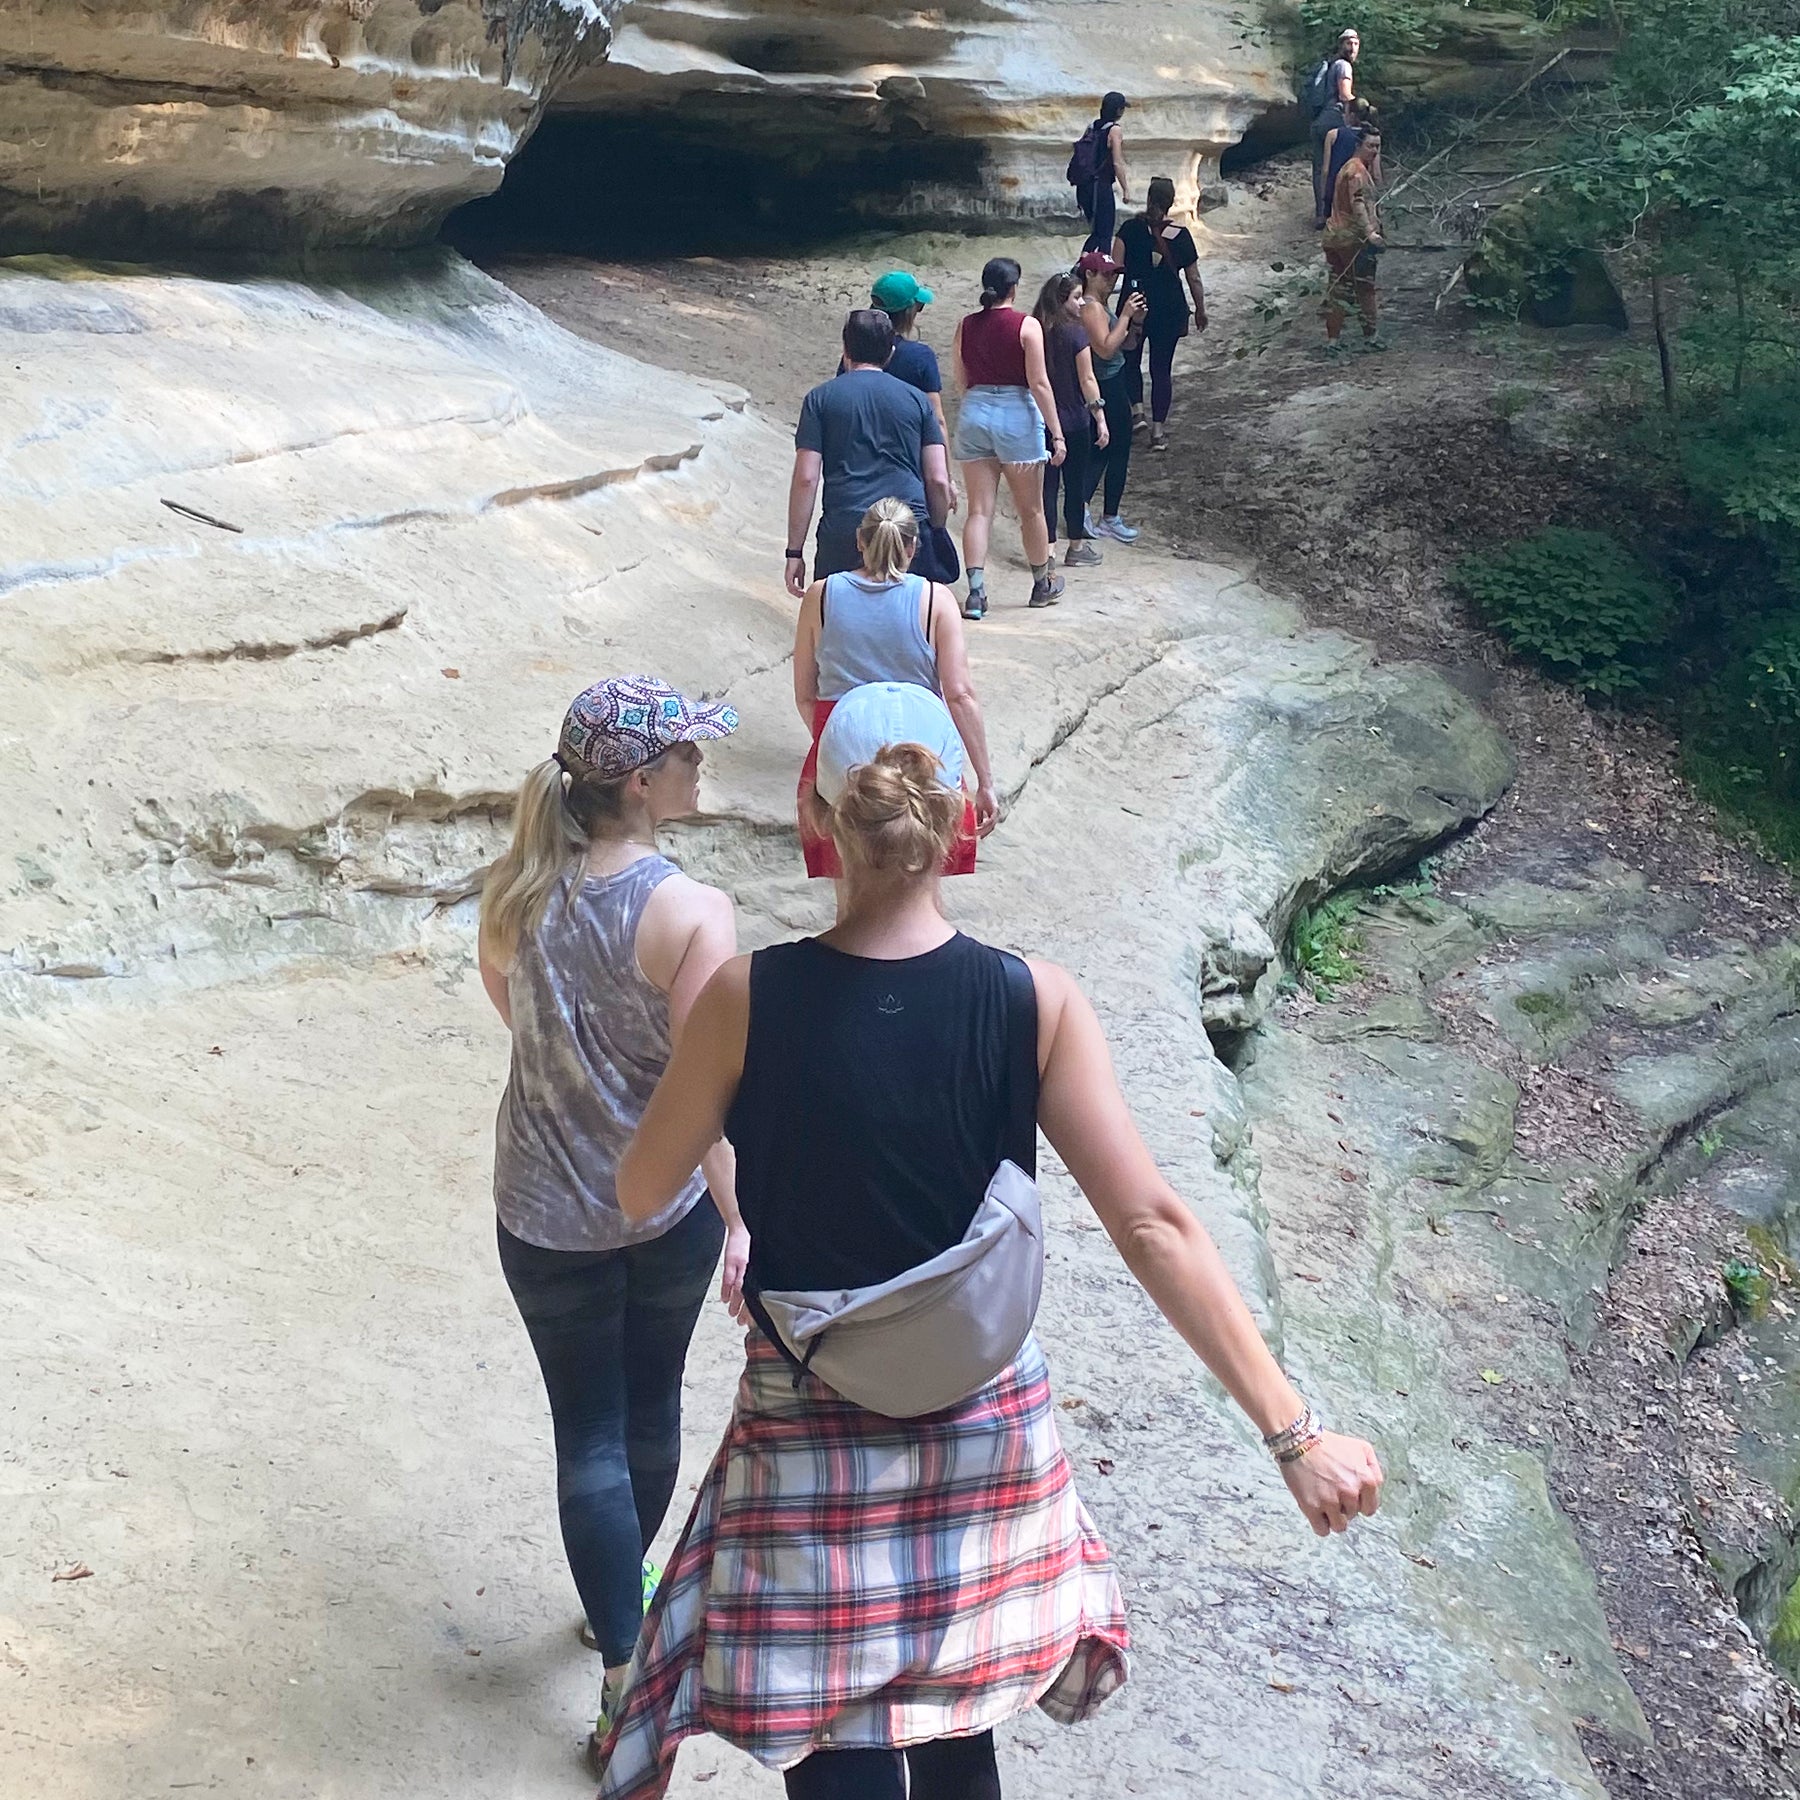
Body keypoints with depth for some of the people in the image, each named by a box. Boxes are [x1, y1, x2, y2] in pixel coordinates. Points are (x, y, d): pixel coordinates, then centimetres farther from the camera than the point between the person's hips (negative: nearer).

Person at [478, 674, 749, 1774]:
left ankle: (624, 1666, 13)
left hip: (546, 1216, 2)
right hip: (667, 1206, -2)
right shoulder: (691, 915, -24)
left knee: (589, 1431, 12)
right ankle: (629, 1589, 45)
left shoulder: (515, 892, -9)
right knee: (653, 1408, 22)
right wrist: (740, 1222, -11)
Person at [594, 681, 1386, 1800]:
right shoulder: (1035, 1003, -15)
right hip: (987, 1430, 2)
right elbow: (1154, 1227, -17)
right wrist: (1293, 1431, -13)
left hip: (815, 1436, -2)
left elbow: (640, 1194, -4)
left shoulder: (750, 999, -18)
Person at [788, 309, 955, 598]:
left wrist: (795, 552, 2)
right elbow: (938, 481, 6)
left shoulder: (821, 398, 7)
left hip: (843, 532, -1)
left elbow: (806, 478, -1)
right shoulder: (916, 399, 11)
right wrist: (936, 537, 20)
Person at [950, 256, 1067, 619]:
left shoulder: (966, 326, 5)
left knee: (978, 510, 3)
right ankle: (1043, 585, 25)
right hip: (1016, 415, -3)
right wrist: (1056, 432, -8)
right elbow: (1039, 383, -11)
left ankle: (975, 592, -9)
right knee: (1030, 510, 11)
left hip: (973, 413, 3)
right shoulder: (1026, 326, -8)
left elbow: (961, 381, 11)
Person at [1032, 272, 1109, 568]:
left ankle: (1048, 548, 9)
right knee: (1075, 482, 8)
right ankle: (1076, 547, 19)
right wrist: (1100, 418, -7)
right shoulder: (1075, 333, -15)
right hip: (1074, 419, -4)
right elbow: (1087, 380, -14)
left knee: (1047, 482, 8)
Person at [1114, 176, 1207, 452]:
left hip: (1134, 305, 0)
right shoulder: (1181, 235, -6)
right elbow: (1193, 279, 0)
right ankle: (1158, 431, 8)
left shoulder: (1131, 228, -9)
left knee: (1130, 359, 22)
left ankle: (1135, 407, 5)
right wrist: (1200, 310, 12)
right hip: (1169, 310, 0)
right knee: (1162, 368, 8)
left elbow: (1115, 265, -17)